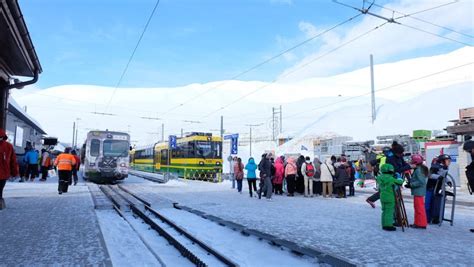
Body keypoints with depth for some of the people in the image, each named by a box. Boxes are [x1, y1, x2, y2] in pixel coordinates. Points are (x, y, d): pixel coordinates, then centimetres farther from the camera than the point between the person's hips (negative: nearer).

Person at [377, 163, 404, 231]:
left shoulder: (380, 177, 4)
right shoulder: (391, 179, -16)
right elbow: (399, 182, -7)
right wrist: (400, 179, 17)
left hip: (382, 197, 7)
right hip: (389, 198, -7)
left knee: (384, 211, 15)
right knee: (389, 211, -1)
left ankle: (384, 225, 21)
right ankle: (388, 226, 2)